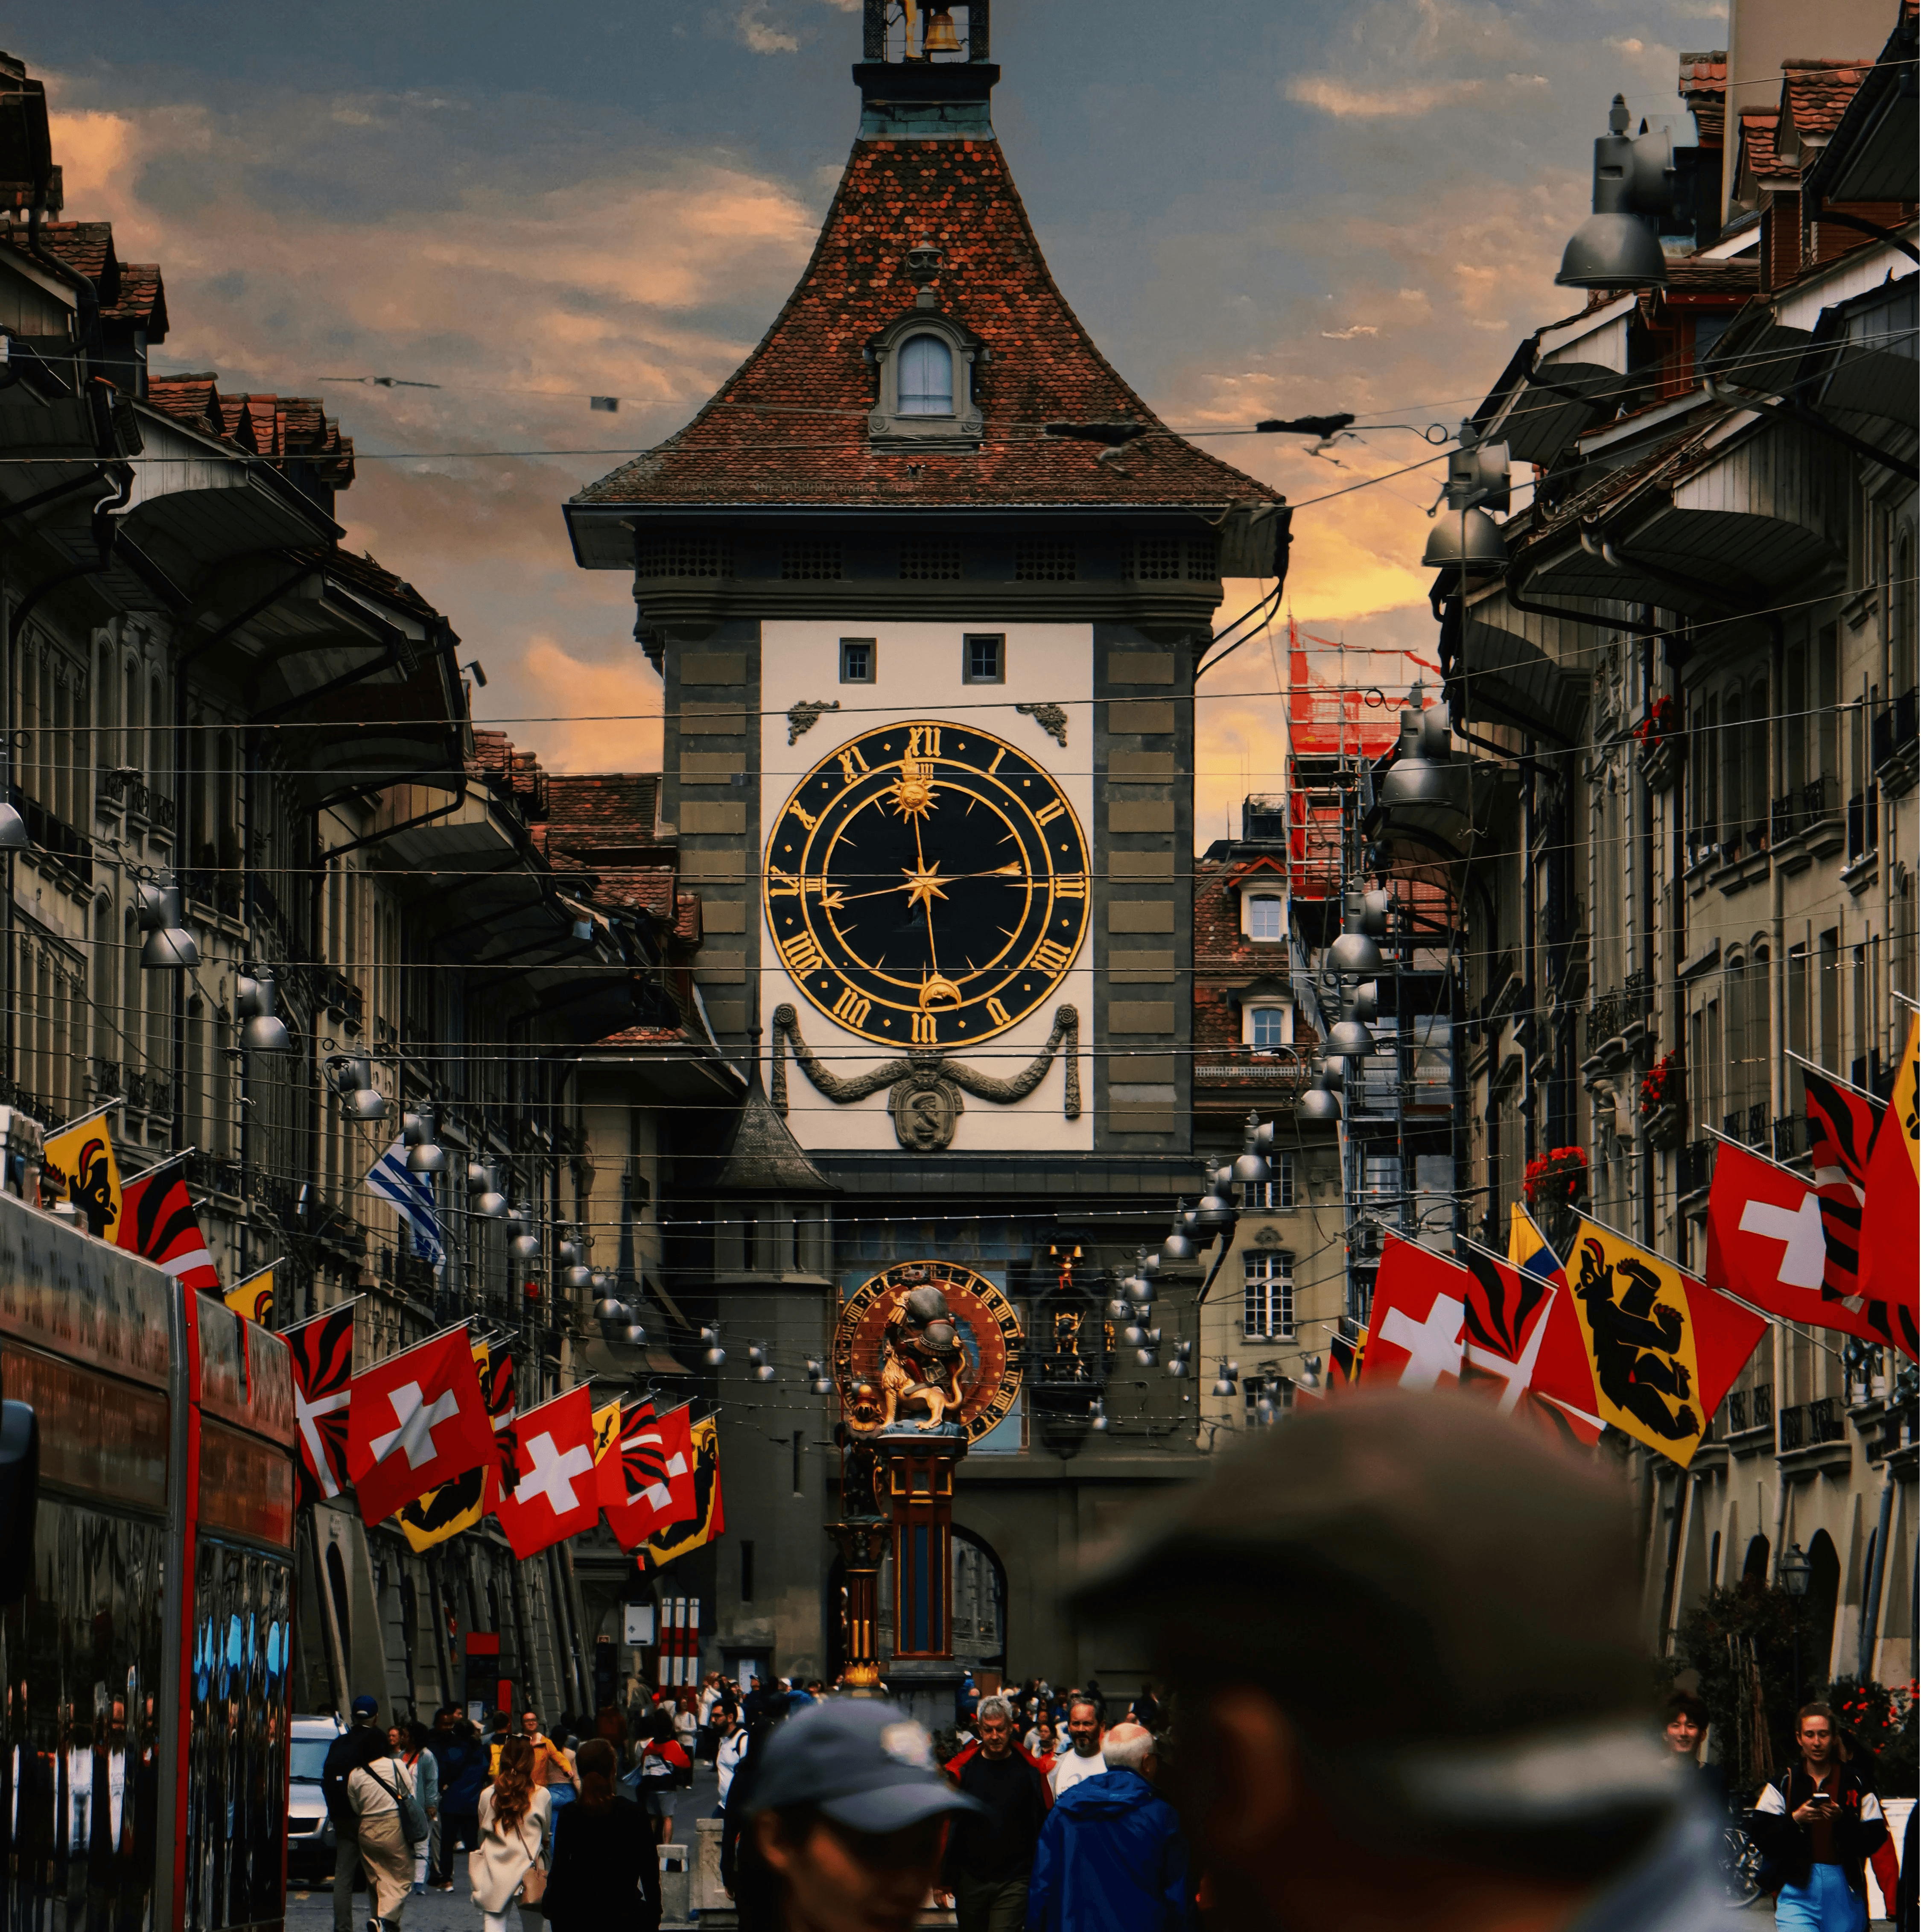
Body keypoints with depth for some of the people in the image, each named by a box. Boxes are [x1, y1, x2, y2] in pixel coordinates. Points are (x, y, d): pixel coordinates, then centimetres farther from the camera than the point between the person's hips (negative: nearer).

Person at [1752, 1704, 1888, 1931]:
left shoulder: (1854, 1783, 6)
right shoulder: (1784, 1784, 6)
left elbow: (1874, 1840, -1)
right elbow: (1763, 1839, -1)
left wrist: (1843, 1819, -16)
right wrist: (1796, 1819, -15)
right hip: (1797, 1890, -1)